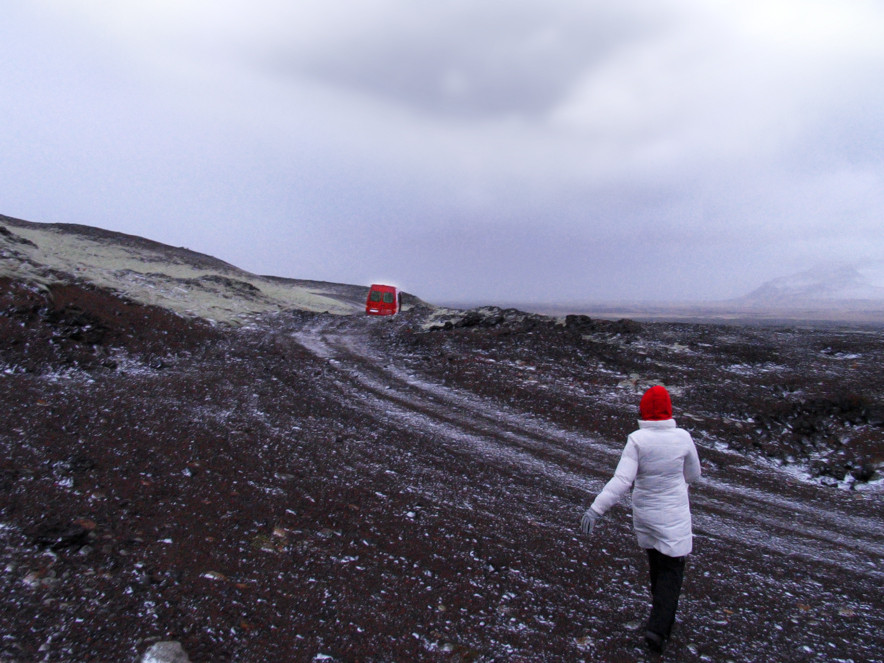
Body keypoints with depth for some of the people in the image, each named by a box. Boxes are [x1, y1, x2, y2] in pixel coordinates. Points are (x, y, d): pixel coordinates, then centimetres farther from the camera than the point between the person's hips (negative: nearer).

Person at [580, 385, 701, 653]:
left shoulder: (637, 440, -18)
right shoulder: (682, 438, -13)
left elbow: (621, 480, -26)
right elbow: (693, 475, 2)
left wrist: (596, 509, -25)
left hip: (643, 512, 1)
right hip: (674, 515, -1)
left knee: (656, 564, 22)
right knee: (672, 569, 10)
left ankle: (663, 616, 40)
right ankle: (657, 628, 0)